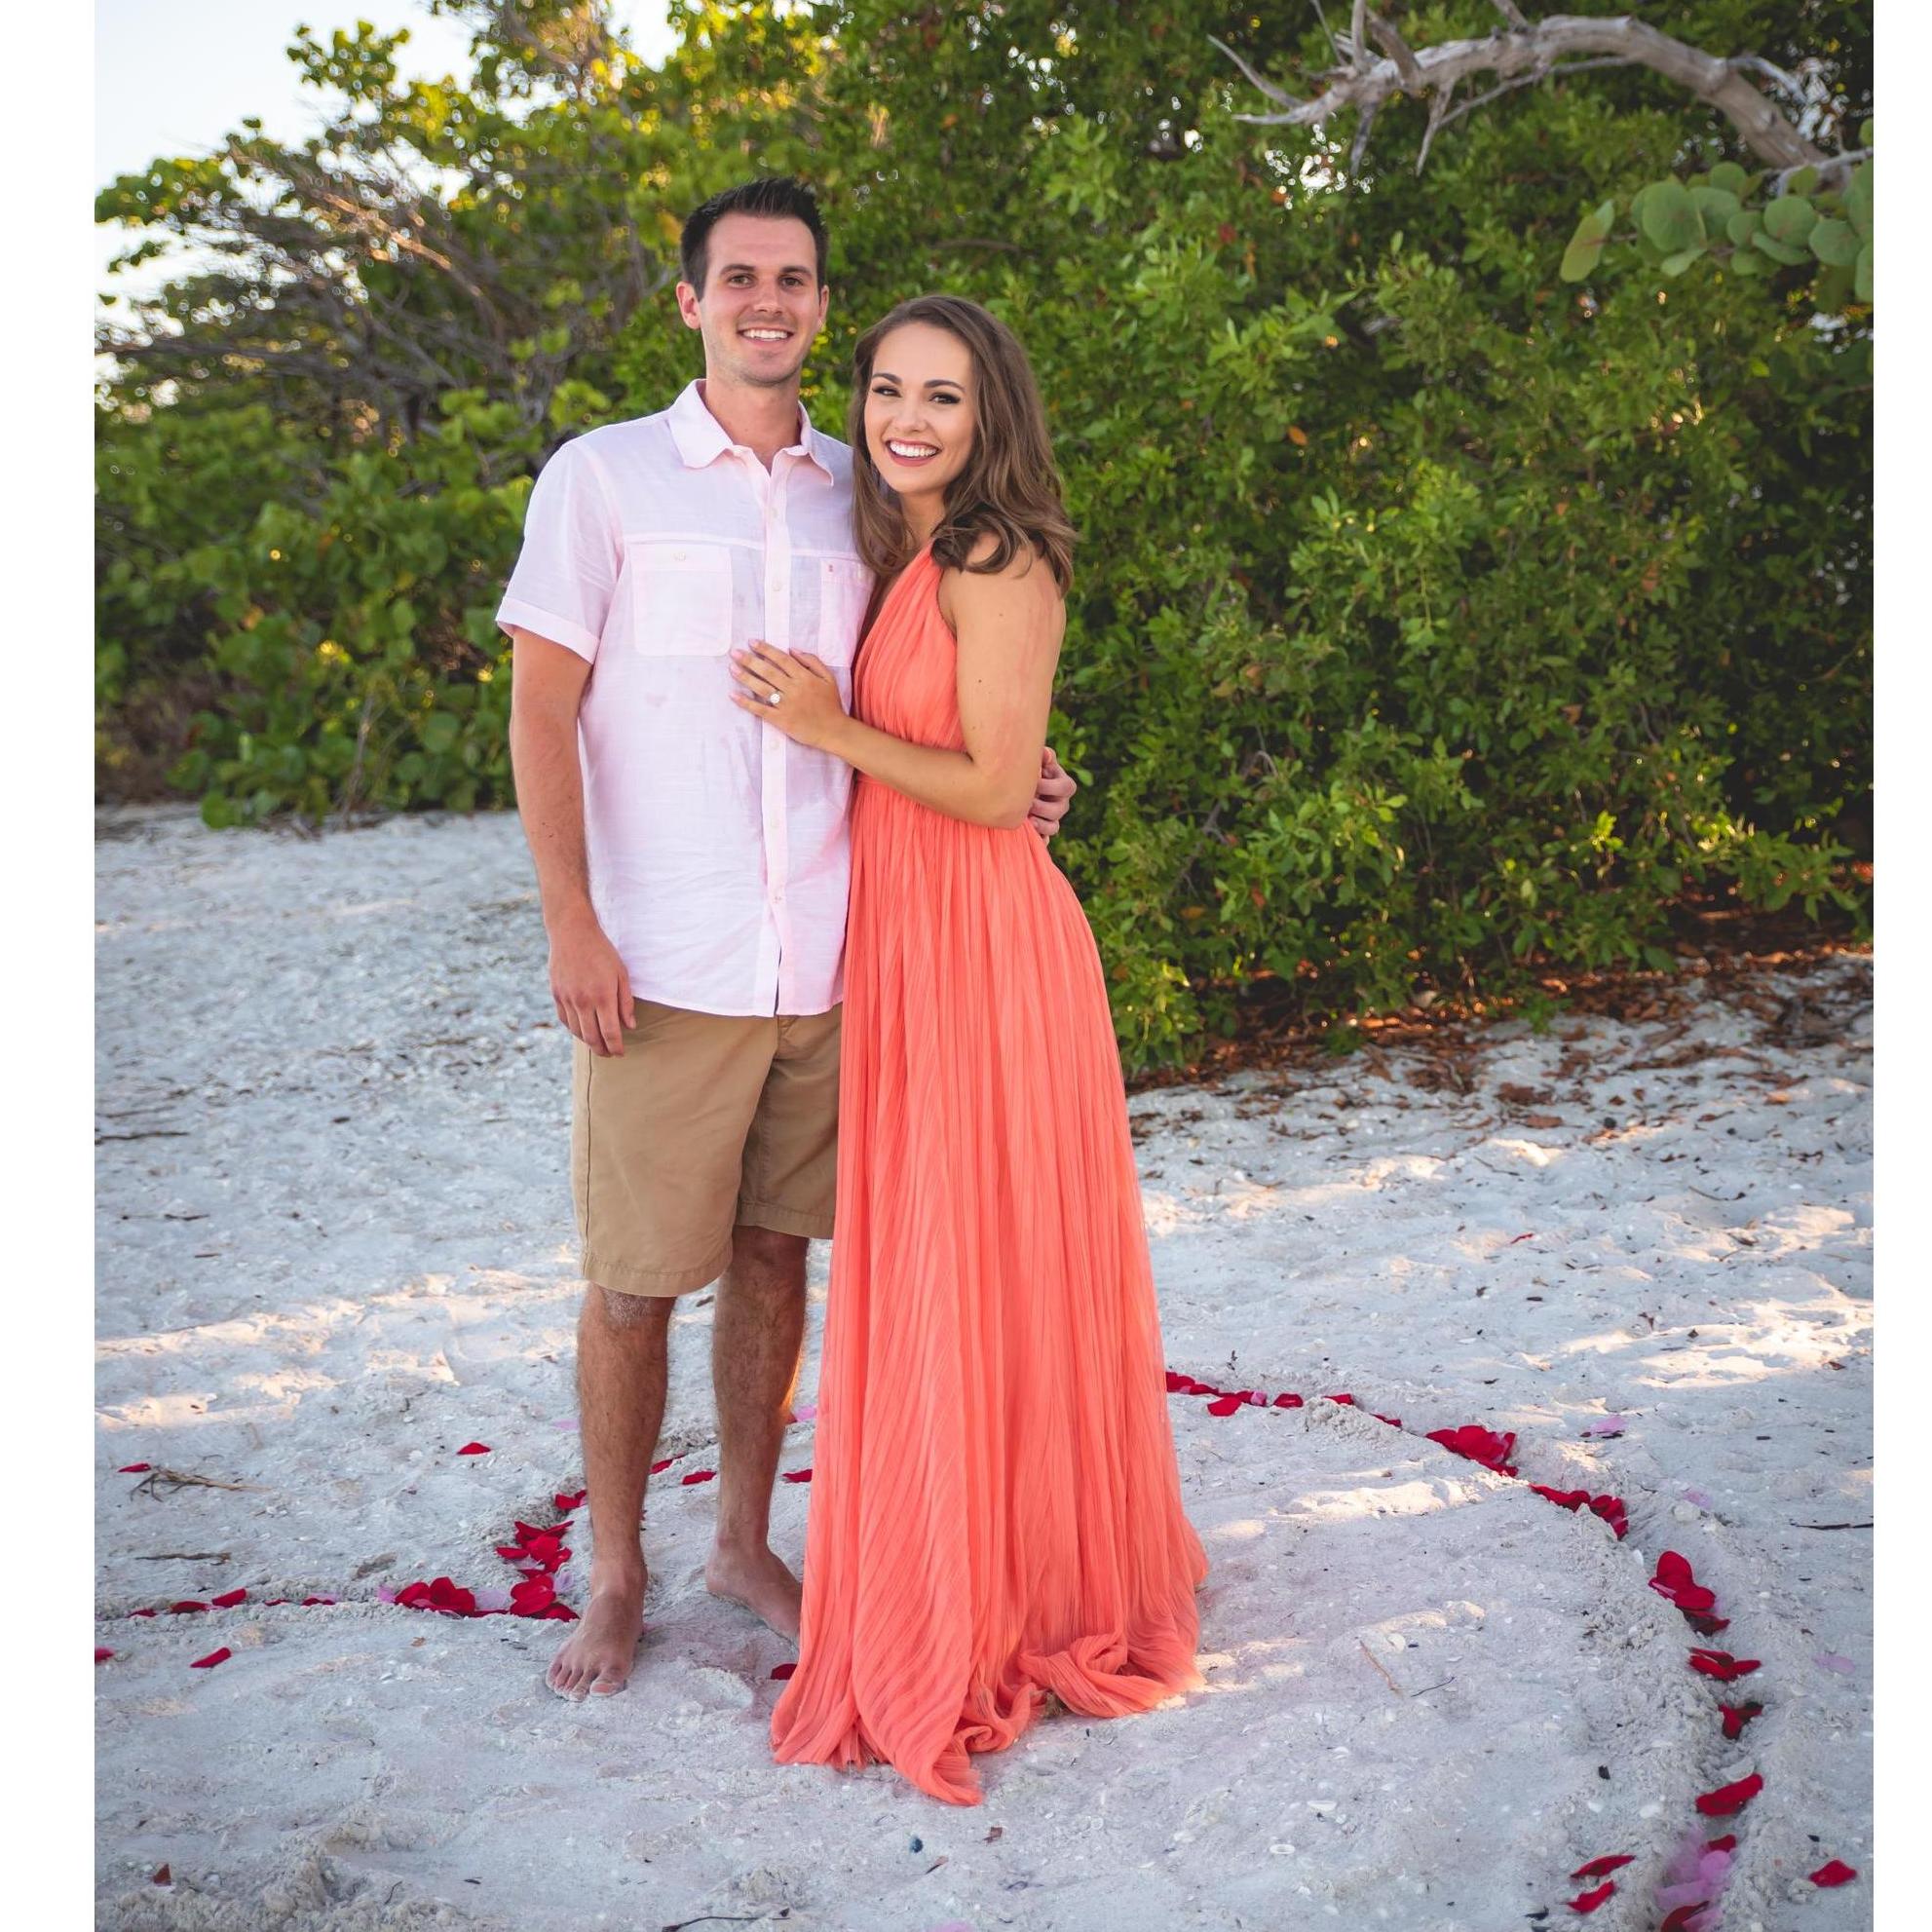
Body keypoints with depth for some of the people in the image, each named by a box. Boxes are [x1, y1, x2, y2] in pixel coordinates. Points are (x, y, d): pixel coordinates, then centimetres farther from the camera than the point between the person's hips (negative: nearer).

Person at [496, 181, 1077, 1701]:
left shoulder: (858, 494, 11)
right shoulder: (604, 478, 0)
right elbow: (541, 713, -3)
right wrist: (572, 923, -11)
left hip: (822, 956, 4)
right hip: (663, 965, -3)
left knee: (775, 1253, 13)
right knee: (635, 1277, 3)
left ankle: (746, 1542, 30)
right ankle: (616, 1578, 21)